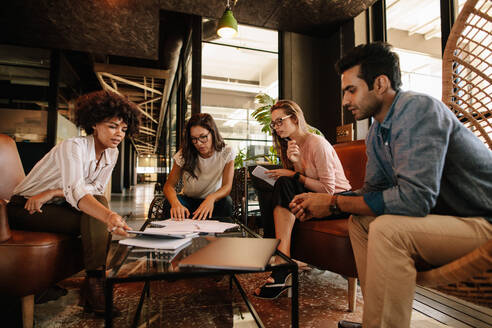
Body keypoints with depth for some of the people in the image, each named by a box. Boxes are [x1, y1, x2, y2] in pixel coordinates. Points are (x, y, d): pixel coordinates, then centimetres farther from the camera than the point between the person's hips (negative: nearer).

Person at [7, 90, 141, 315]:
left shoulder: (111, 153, -5)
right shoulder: (73, 147, -27)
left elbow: (96, 189, -8)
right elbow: (75, 190, -44)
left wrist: (53, 192, -22)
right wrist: (109, 216, -61)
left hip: (55, 205, 6)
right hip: (25, 209, -6)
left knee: (98, 204, -23)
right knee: (94, 220, -27)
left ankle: (95, 280, -23)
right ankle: (94, 281, -24)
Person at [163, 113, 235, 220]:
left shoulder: (226, 153, -14)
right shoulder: (184, 155, -13)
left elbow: (227, 186, -19)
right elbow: (169, 185, -15)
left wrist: (211, 198, -42)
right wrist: (175, 203, -38)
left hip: (212, 202, 0)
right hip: (188, 201, 1)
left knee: (226, 201, -33)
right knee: (172, 201, -30)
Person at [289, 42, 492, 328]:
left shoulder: (418, 109, -22)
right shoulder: (377, 133, 6)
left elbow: (414, 197, -32)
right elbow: (372, 191, 10)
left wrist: (334, 203, -22)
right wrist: (320, 202, -5)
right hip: (444, 216, 9)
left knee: (387, 229, -30)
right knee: (359, 223, 5)